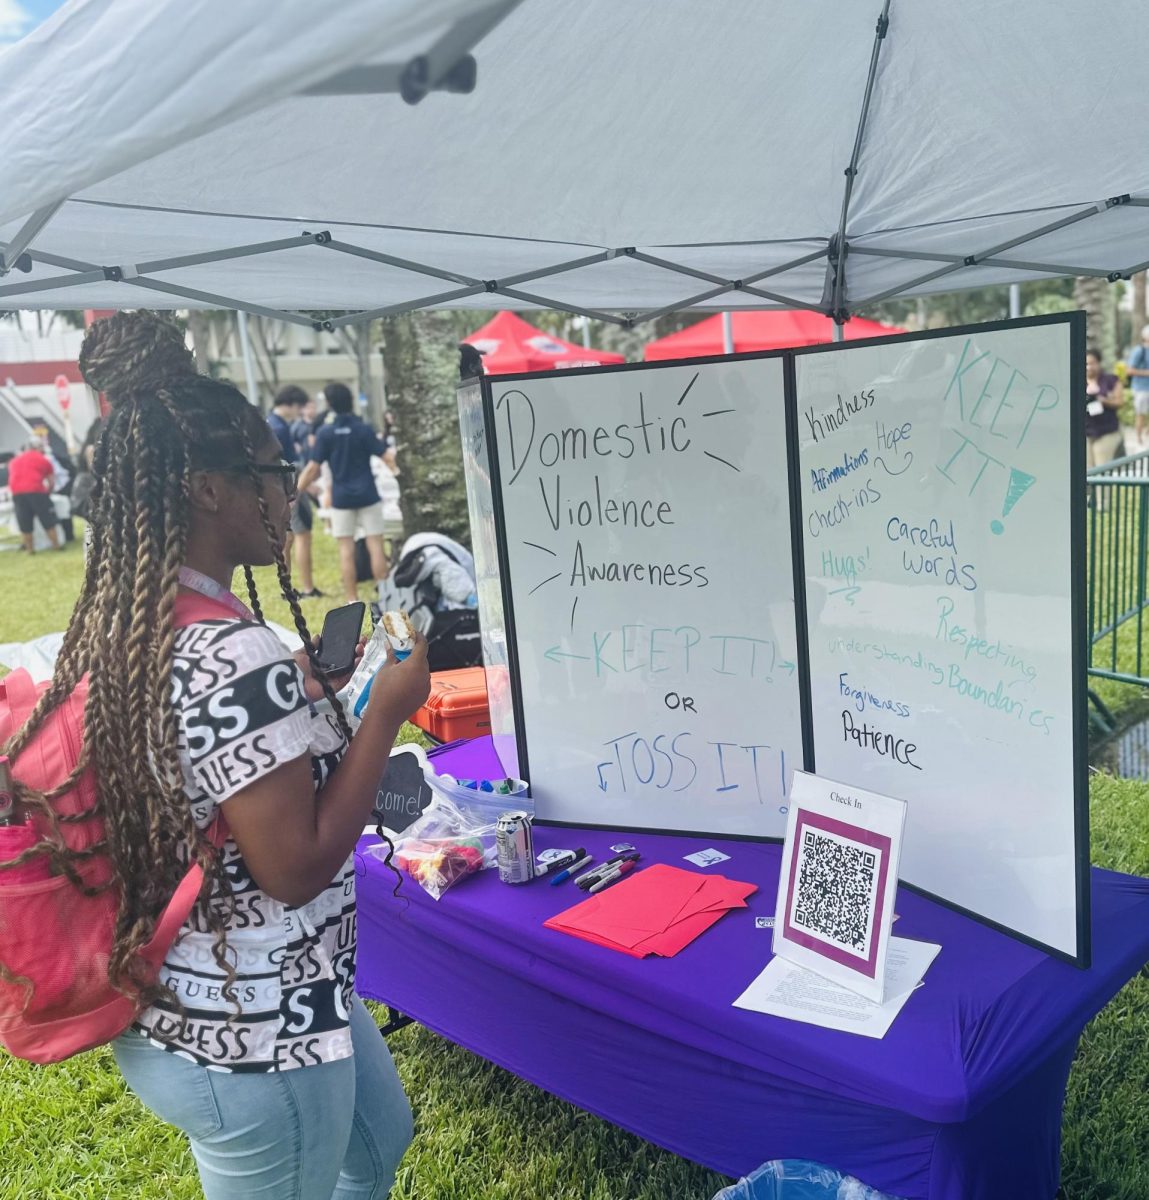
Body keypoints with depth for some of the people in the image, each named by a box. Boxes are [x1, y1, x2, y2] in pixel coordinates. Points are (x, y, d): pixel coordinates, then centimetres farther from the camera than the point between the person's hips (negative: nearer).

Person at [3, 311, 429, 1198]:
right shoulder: (238, 658, -30)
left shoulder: (124, 624, -1)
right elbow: (296, 868, -26)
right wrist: (387, 709, -19)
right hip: (252, 1039, -9)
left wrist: (314, 689, 8)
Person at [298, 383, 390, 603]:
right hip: (367, 495, 0)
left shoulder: (325, 432, -4)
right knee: (376, 546, 3)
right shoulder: (364, 429, -4)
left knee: (346, 550, 4)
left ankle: (352, 601, 6)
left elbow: (313, 468, -5)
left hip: (341, 498, 0)